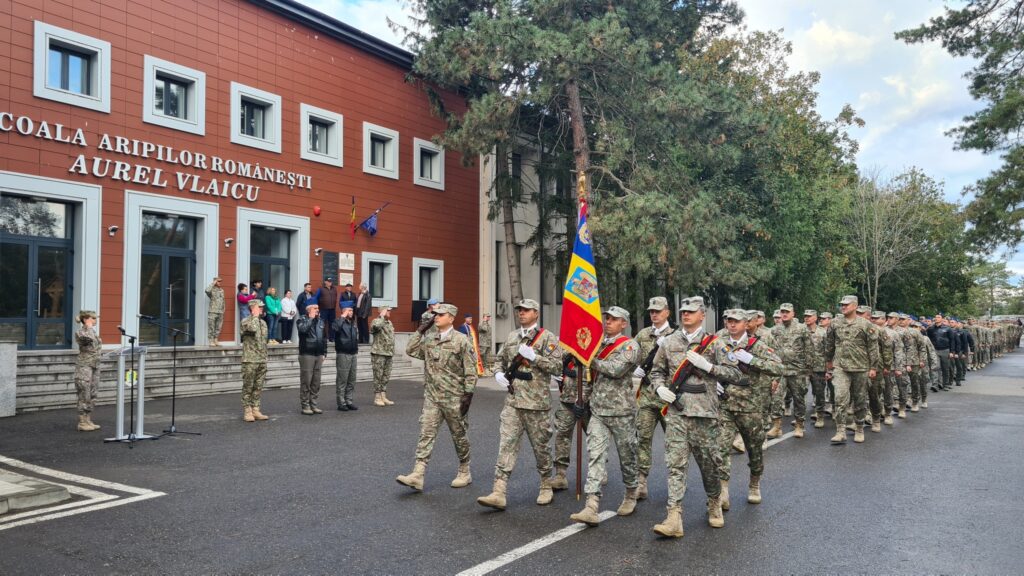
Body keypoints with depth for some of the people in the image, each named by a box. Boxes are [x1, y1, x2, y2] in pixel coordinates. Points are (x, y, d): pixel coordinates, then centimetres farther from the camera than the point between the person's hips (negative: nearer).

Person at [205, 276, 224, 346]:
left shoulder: (222, 290, 16)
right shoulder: (212, 290, -4)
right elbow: (207, 290, -30)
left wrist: (223, 311, 16)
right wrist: (213, 283, -18)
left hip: (220, 313, 6)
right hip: (212, 312, -6)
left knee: (218, 328, 9)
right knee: (211, 327, -3)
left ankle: (216, 341, 17)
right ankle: (211, 341, 1)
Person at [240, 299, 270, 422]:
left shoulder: (263, 323, 16)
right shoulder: (245, 321, -6)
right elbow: (252, 329, -30)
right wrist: (255, 315, -15)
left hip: (262, 361, 7)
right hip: (250, 360, -7)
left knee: (258, 388, 9)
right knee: (248, 387, -1)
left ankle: (255, 410, 14)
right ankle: (247, 412, 4)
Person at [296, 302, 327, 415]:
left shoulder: (320, 321, 15)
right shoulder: (302, 320, -3)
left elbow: (324, 337, 19)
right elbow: (303, 329, -27)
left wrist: (324, 353, 12)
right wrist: (310, 318, -16)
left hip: (318, 355, 6)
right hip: (307, 354, -6)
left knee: (316, 382, 9)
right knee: (306, 381, -3)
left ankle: (313, 404, 16)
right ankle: (305, 406, 3)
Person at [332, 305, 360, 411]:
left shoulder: (353, 323, 16)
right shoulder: (339, 321, -8)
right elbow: (336, 328, -33)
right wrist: (343, 317, -23)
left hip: (353, 354, 7)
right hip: (343, 355, -7)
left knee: (351, 381, 10)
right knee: (342, 380, -3)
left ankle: (348, 401, 19)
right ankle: (341, 403, 3)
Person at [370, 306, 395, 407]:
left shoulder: (389, 323, 17)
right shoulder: (376, 321, -9)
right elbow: (376, 326, -35)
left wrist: (392, 351, 20)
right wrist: (382, 316, -21)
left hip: (389, 354, 8)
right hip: (378, 353, -8)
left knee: (386, 377, 10)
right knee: (378, 376, -2)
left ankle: (383, 397, 17)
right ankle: (377, 398, 4)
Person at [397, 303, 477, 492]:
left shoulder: (460, 340, -8)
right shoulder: (429, 339, 8)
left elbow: (470, 371, -8)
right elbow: (410, 350, 3)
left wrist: (468, 395, -12)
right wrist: (421, 330, 0)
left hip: (454, 398, -4)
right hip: (432, 397, 4)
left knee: (459, 435, 9)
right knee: (426, 434, -3)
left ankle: (464, 472, 25)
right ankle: (417, 475, -7)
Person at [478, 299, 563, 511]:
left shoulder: (547, 337, -4)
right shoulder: (511, 337, 13)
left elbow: (557, 366, -12)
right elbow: (500, 359, 25)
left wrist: (533, 356, -21)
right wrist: (498, 373, 4)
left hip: (537, 404, -4)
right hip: (512, 401, 4)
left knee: (540, 447, 9)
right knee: (506, 445, -3)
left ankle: (546, 486, 29)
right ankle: (498, 493, -4)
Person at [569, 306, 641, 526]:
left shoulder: (630, 346, -7)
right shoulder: (599, 345, 12)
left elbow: (616, 369, -25)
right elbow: (589, 376, 20)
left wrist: (591, 361, -15)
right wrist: (582, 400, 13)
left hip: (622, 411, -5)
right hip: (597, 411, 5)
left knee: (627, 456, 11)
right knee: (595, 456, -7)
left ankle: (631, 496, 35)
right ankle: (592, 508, -12)